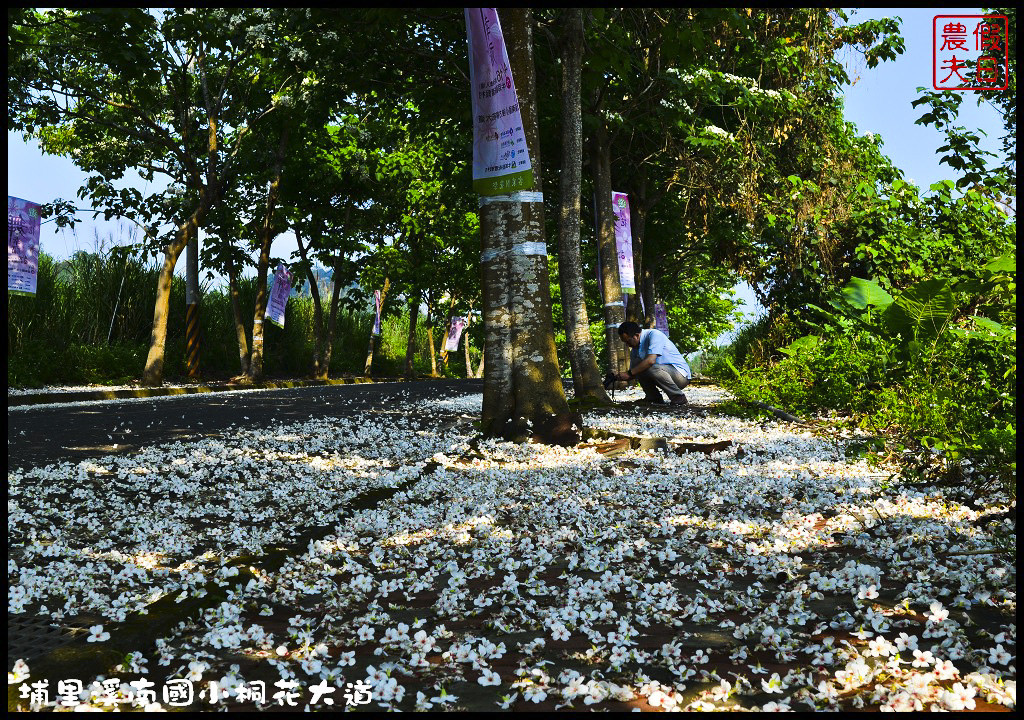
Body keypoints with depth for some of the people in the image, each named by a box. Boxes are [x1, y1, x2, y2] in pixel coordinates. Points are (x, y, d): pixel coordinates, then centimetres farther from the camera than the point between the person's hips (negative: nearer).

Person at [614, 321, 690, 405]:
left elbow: (651, 360, -32)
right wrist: (618, 377, -8)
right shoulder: (634, 349, 7)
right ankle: (653, 396, 0)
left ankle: (678, 396, -16)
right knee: (636, 362, -8)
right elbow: (633, 372, 11)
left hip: (681, 375, -8)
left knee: (650, 367, -33)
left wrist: (629, 374, -27)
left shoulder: (654, 334, -18)